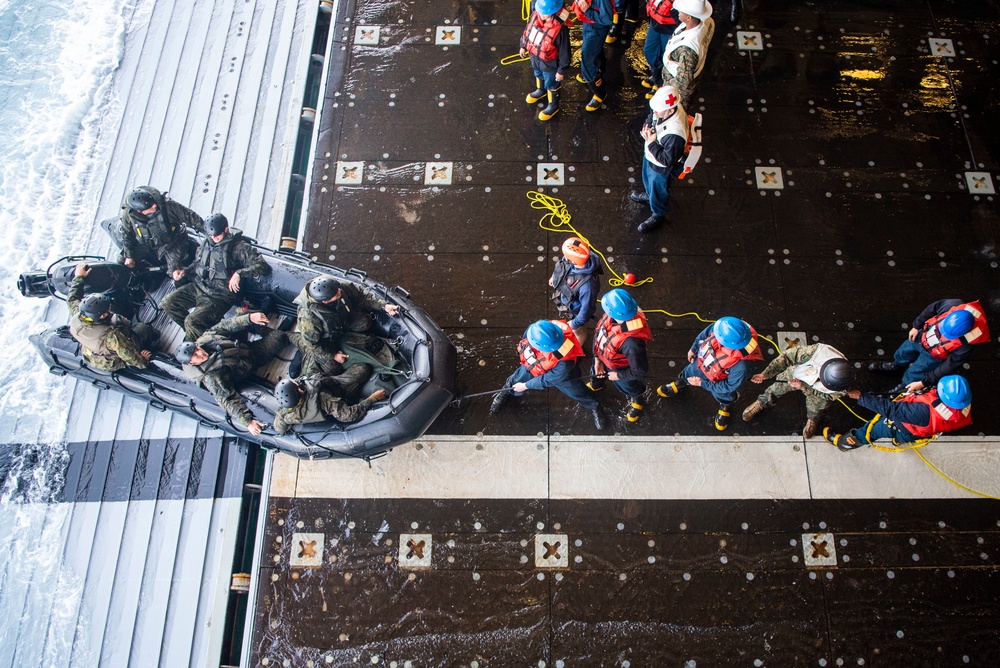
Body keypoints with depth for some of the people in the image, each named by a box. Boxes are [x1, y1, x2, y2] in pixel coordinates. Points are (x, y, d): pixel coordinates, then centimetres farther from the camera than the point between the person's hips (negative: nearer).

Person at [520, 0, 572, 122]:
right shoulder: (535, 15, -21)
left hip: (549, 63, -6)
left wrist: (562, 70, -16)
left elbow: (564, 51, -25)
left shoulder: (560, 29, -38)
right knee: (538, 75, 35)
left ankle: (553, 106, 47)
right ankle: (541, 90, 68)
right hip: (535, 56, 6)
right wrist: (523, 46, 13)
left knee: (551, 84, 20)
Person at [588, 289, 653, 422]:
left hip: (619, 368, -6)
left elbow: (640, 370, -36)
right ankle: (595, 385, 74)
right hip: (603, 356, 6)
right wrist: (597, 359, -3)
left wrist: (619, 375, -18)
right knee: (596, 372, 38)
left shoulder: (631, 341, -52)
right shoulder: (612, 315, -32)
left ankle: (636, 401, 65)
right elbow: (598, 332, -10)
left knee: (628, 388, 29)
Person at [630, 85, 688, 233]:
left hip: (662, 169, -7)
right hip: (650, 156, 7)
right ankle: (649, 195, 69)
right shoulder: (663, 108, -23)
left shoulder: (675, 134, -46)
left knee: (658, 192, 22)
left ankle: (658, 216, 51)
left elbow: (667, 160, -33)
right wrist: (647, 128, -20)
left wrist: (651, 143, -33)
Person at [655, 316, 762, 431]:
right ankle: (678, 385, 70)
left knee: (723, 397, 30)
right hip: (701, 361, 4)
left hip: (718, 382, -4)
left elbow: (728, 386, -26)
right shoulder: (722, 327, -39)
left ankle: (724, 408, 68)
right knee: (688, 374, 34)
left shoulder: (741, 367, -48)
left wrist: (702, 384, -16)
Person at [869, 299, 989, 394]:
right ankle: (895, 365, 67)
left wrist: (923, 383, -20)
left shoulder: (965, 346, -42)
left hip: (933, 356, -4)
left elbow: (948, 367, -28)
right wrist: (916, 326, 0)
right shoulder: (953, 306, -36)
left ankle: (905, 388, 56)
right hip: (922, 336, 4)